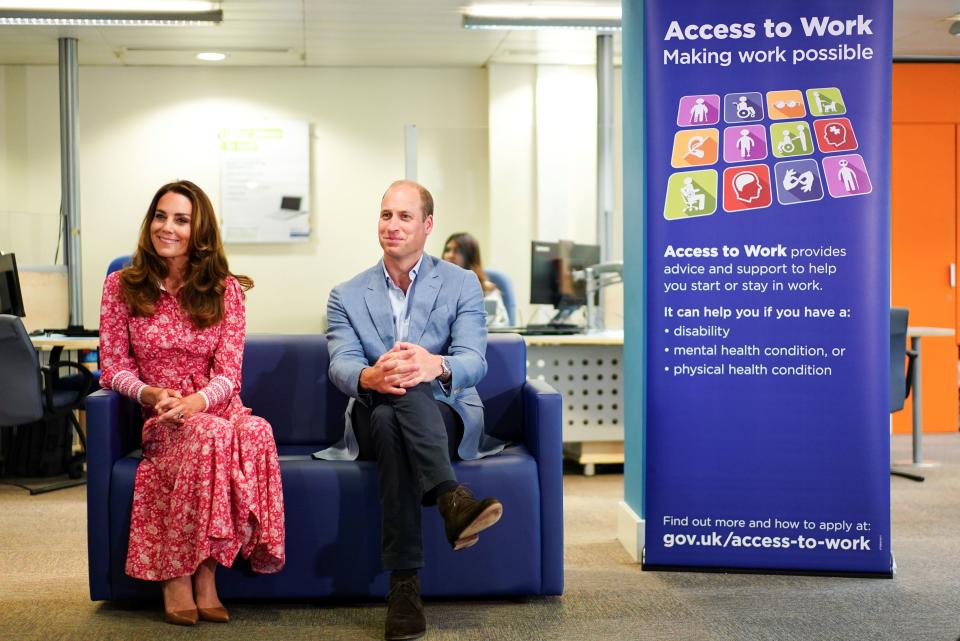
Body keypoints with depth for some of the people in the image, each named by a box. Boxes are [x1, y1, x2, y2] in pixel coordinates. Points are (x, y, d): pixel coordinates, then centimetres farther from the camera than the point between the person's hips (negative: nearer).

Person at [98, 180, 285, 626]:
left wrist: (195, 401, -23)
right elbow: (114, 368, 6)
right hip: (161, 422, -1)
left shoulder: (225, 289, 7)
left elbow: (227, 373, -1)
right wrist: (152, 394, -16)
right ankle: (180, 575, -28)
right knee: (211, 435, -38)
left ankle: (202, 573, -28)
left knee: (255, 431, -37)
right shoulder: (122, 286, 8)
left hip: (217, 409, 1)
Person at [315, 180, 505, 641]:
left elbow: (474, 362, -10)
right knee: (388, 416, -37)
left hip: (448, 418, -1)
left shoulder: (461, 285, 6)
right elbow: (340, 366, -8)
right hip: (373, 424, 1)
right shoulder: (346, 296, 11)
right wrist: (371, 377, -35)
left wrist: (435, 366, -37)